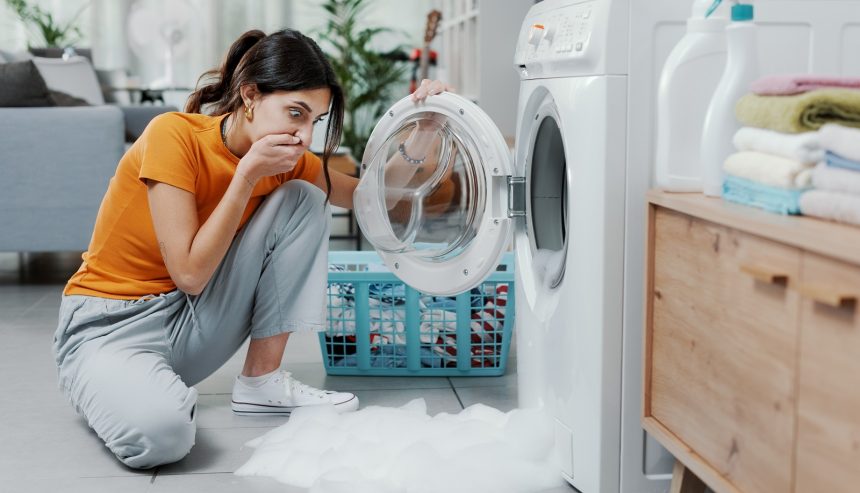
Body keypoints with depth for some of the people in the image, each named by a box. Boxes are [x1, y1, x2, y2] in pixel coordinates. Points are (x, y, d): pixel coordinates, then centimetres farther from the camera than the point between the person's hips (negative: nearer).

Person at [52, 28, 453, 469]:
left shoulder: (287, 161, -4)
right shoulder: (173, 135, -23)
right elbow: (191, 274, -24)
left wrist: (414, 144, -13)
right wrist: (247, 174, -26)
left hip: (190, 320, 6)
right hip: (109, 327, -6)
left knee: (303, 200, -9)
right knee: (158, 431, -39)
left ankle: (262, 379, -4)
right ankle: (123, 387, -1)